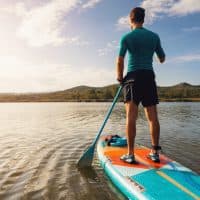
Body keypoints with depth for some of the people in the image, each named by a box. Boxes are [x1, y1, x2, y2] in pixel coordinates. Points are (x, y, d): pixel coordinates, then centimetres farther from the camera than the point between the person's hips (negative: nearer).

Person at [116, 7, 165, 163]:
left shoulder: (127, 37, 2)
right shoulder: (155, 36, 12)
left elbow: (120, 61, -8)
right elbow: (162, 59, 17)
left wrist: (120, 77, 6)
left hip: (133, 77, -3)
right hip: (149, 77, 4)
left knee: (131, 116, -7)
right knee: (153, 117, 4)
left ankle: (130, 155, -6)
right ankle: (155, 153, 11)